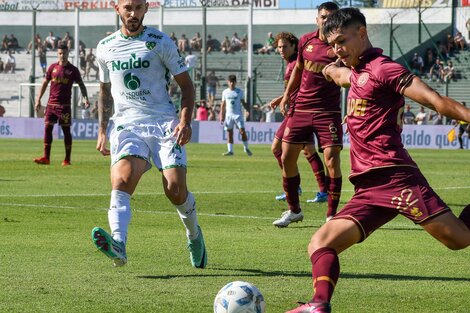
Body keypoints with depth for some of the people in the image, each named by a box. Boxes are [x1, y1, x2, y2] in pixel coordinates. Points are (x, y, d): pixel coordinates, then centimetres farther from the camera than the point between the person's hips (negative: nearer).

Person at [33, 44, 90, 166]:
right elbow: (45, 83, 13)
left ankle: (67, 159, 5)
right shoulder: (53, 67, 7)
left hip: (65, 104, -3)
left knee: (66, 130, -1)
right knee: (47, 128, -3)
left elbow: (81, 85, 4)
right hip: (51, 103, 3)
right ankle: (46, 157, 1)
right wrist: (38, 99, 9)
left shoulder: (73, 70, 0)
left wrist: (85, 99, -12)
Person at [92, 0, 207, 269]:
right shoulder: (106, 48, 12)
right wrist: (102, 131, 18)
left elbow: (186, 85, 6)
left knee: (175, 190, -10)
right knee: (122, 181, -25)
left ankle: (194, 235, 23)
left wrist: (186, 121, -9)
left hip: (164, 123, -2)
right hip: (126, 125, 2)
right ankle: (118, 246, -44)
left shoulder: (161, 42, 2)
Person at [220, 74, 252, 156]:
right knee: (229, 132, 0)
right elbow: (223, 105, 11)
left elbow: (243, 102, 10)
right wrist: (221, 117, 6)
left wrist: (248, 110, -1)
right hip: (229, 115, 2)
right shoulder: (225, 92, 8)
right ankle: (230, 151, 2)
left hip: (238, 114, -2)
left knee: (242, 131, -10)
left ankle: (246, 148, 7)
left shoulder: (239, 91, 5)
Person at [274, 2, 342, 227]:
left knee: (332, 160, -13)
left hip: (328, 111, -4)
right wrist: (286, 96, 22)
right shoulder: (306, 41, 5)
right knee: (287, 157, 3)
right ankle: (294, 210, 20)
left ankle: (332, 215, -2)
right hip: (301, 109, 4)